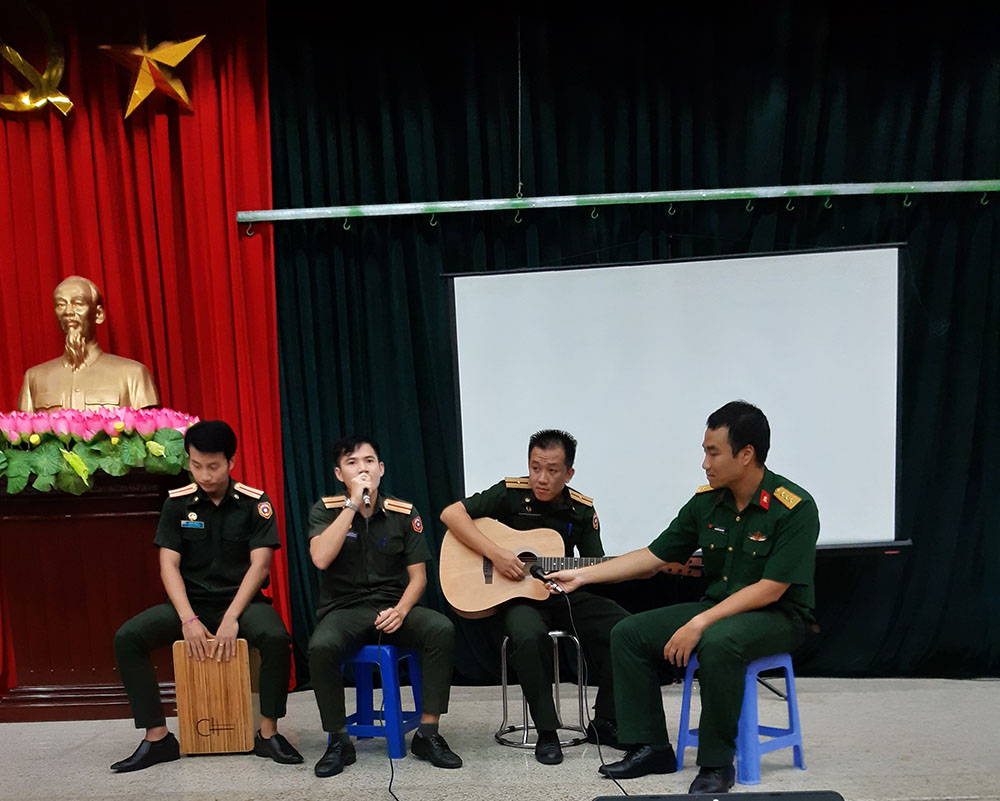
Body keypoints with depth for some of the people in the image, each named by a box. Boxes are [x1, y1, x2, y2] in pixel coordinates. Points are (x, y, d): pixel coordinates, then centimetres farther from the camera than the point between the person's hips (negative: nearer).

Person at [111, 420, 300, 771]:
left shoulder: (254, 502, -4)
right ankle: (157, 738, -11)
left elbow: (260, 564, -10)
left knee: (276, 637, -33)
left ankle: (268, 734, -15)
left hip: (241, 600, -2)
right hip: (191, 601, 3)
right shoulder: (178, 502, 1)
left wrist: (231, 618, -22)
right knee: (127, 637, -21)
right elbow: (168, 565, -4)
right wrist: (189, 619, -18)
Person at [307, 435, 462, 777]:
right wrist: (353, 504, -21)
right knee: (321, 647, -34)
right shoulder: (326, 510, 0)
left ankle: (427, 734, -15)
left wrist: (401, 611, -16)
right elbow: (320, 558, -20)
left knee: (442, 629, -27)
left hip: (393, 608, 2)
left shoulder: (403, 513, 4)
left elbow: (418, 575, 3)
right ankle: (339, 741, -11)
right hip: (344, 608, -1)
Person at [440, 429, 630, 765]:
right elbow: (451, 514, -13)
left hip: (564, 595, 4)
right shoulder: (511, 493, -7)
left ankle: (604, 722, -1)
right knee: (529, 635, -37)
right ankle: (546, 732, -17)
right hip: (517, 596, -3)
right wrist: (495, 553, -21)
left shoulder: (582, 510, 3)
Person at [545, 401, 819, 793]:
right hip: (717, 608, 7)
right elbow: (653, 556, 4)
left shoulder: (794, 508, -19)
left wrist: (700, 623, -28)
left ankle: (716, 763, -18)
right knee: (628, 635, -6)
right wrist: (581, 576, 1)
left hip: (778, 616, -7)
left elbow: (770, 590, -23)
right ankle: (651, 747, 3)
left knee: (717, 643, -38)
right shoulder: (706, 501, 0)